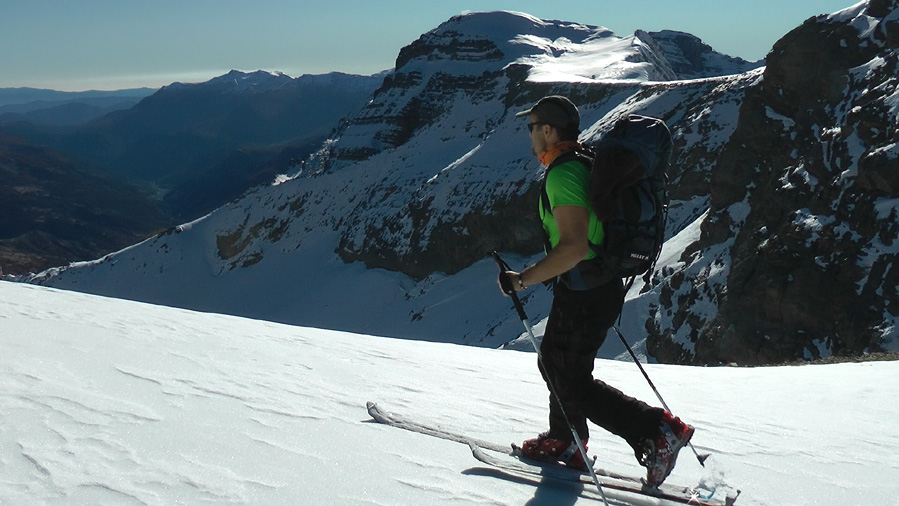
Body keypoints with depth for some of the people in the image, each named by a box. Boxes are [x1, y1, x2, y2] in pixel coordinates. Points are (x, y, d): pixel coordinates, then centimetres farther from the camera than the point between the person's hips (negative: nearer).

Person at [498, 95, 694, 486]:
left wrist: (523, 279, -24)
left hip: (582, 294, -10)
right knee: (553, 362, 23)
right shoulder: (583, 162, 10)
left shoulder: (562, 174, -21)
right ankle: (564, 442, 37)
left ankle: (659, 432, 2)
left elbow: (573, 246, -30)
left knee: (572, 381, 1)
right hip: (602, 284, 10)